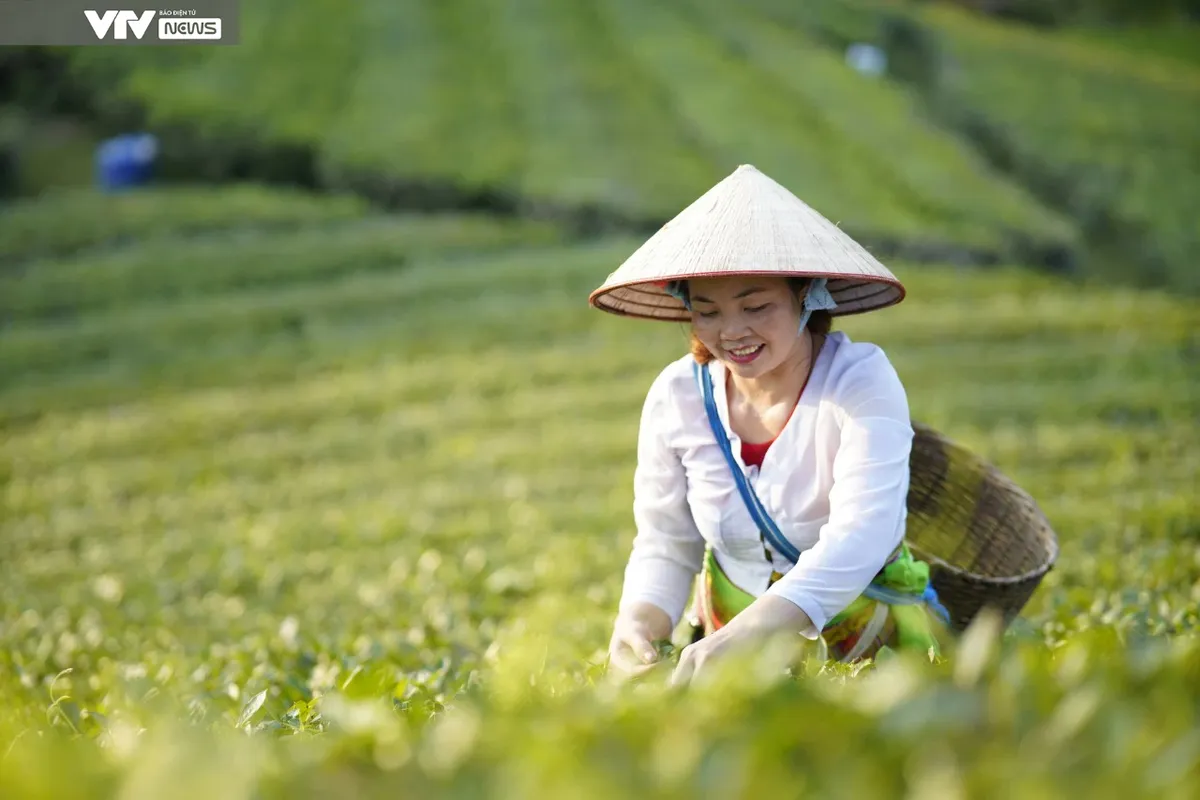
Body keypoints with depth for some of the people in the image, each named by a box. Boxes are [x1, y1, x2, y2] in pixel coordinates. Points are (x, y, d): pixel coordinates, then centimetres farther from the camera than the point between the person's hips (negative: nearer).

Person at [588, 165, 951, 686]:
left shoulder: (860, 380, -19)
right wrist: (638, 624, -23)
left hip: (873, 638, -3)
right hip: (733, 634, 3)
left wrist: (743, 637, -44)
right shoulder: (677, 397, -7)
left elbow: (861, 535, -31)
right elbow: (665, 546, 1)